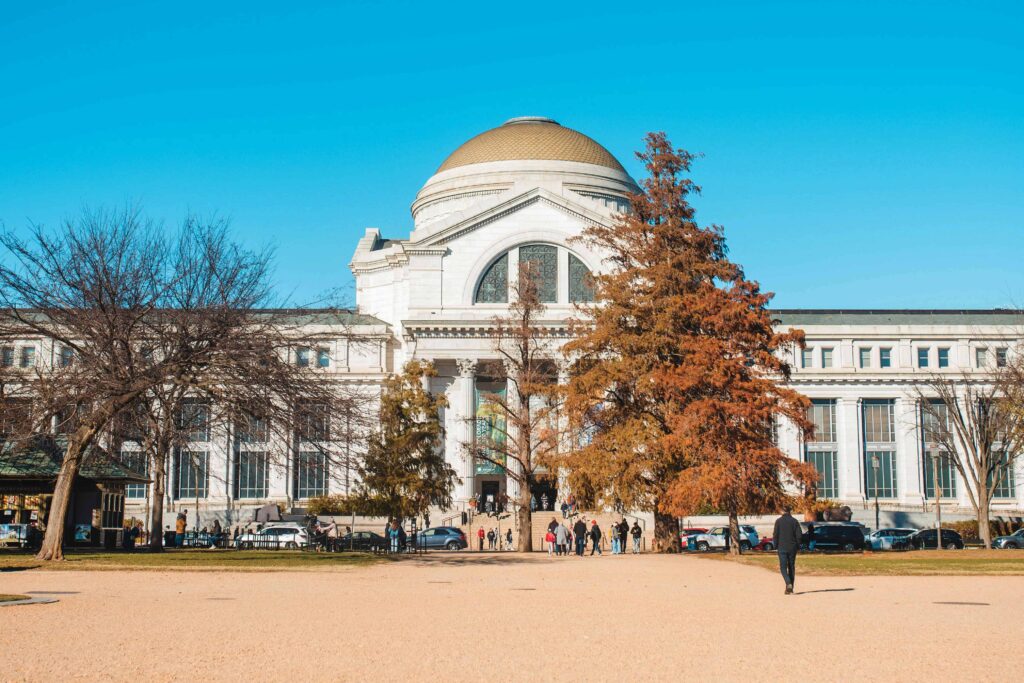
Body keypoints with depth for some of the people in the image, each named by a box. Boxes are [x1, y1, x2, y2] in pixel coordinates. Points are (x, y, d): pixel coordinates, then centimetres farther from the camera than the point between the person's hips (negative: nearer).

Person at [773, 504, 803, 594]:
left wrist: (776, 545, 4)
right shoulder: (794, 521, 0)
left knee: (783, 567, 2)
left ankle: (788, 583, -21)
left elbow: (776, 534, -7)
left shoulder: (778, 521, -5)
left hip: (782, 547, -2)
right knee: (792, 567, 12)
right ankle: (790, 589, 14)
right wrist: (798, 546, 8)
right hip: (792, 548, 2)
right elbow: (799, 534, -2)